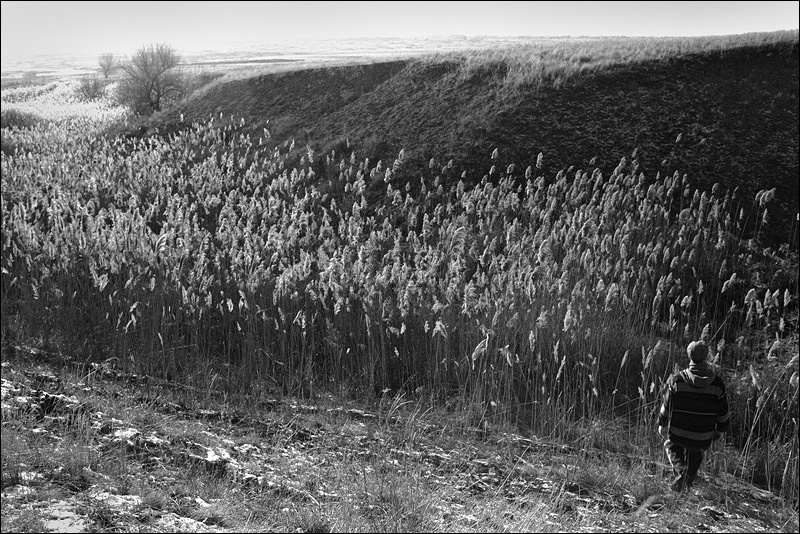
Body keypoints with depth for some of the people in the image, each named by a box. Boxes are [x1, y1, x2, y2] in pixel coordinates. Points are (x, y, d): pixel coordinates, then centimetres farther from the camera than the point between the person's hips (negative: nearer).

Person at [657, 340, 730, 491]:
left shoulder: (676, 380, -16)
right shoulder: (717, 383, -11)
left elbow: (666, 406, -4)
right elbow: (723, 412, 0)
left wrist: (662, 424, 13)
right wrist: (720, 430, 17)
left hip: (677, 434, -1)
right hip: (702, 439, 2)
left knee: (671, 446, 27)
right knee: (694, 459, 26)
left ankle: (680, 469, 7)